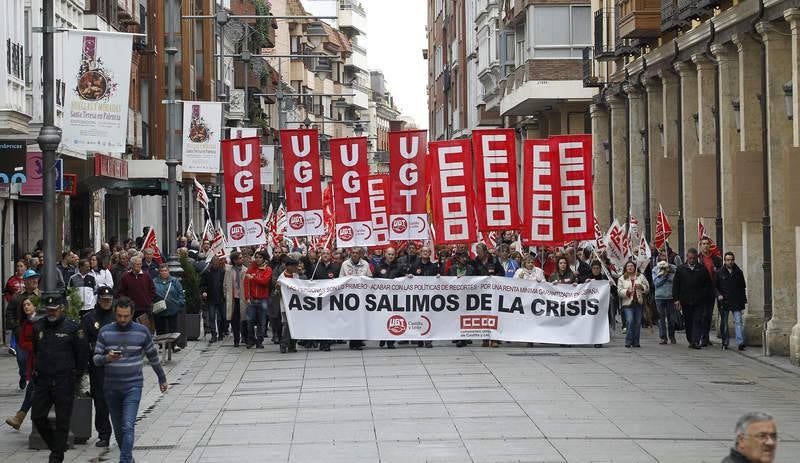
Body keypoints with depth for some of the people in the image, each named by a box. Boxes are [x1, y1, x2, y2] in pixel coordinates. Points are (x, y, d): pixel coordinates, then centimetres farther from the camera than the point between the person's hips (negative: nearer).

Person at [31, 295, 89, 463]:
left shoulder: (72, 328, -5)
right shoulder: (38, 327, 8)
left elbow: (82, 353, 0)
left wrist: (76, 374, 1)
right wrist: (36, 370, 17)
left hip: (64, 381, -5)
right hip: (42, 380, 5)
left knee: (62, 421, 0)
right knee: (37, 417, 3)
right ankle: (57, 446, 21)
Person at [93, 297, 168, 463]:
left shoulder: (142, 331, -1)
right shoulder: (105, 332, 1)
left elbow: (153, 356, 11)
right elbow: (95, 358, 1)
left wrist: (162, 378, 19)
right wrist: (107, 358, -21)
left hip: (133, 386, -3)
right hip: (111, 387, 3)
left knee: (128, 426, -15)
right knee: (118, 427, 13)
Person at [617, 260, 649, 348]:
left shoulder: (641, 277, 11)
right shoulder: (622, 279, 6)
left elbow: (647, 288, 11)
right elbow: (619, 291, 0)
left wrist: (641, 286, -9)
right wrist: (627, 291, -18)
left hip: (638, 303, 3)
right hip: (628, 304, -3)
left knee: (638, 323, 2)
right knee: (630, 321, -16)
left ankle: (635, 342, 11)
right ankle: (628, 341, -6)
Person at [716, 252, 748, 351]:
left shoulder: (738, 272, 8)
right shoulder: (719, 273, 3)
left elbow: (743, 287, 14)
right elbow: (715, 286, 6)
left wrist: (743, 300, 9)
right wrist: (719, 295, -12)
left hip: (736, 302, 0)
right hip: (724, 302, 0)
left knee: (738, 321, -10)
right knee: (724, 323, 7)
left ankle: (740, 342, -15)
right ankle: (725, 343, 17)